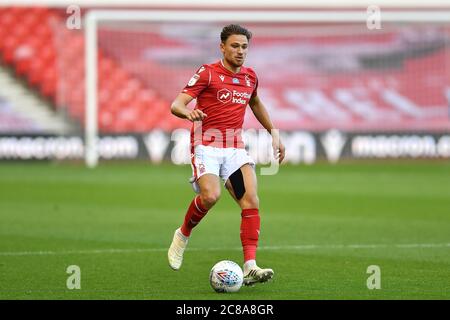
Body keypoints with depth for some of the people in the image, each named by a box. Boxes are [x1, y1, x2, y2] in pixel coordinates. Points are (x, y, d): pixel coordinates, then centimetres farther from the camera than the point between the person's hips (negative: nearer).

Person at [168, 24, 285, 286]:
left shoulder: (250, 77, 13)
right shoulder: (208, 73, -5)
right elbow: (176, 105, -12)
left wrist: (274, 133, 31)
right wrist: (188, 112, -34)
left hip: (235, 147, 5)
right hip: (206, 146, -5)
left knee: (251, 201, -14)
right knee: (210, 196, -28)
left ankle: (250, 267, -18)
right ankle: (183, 235, 3)